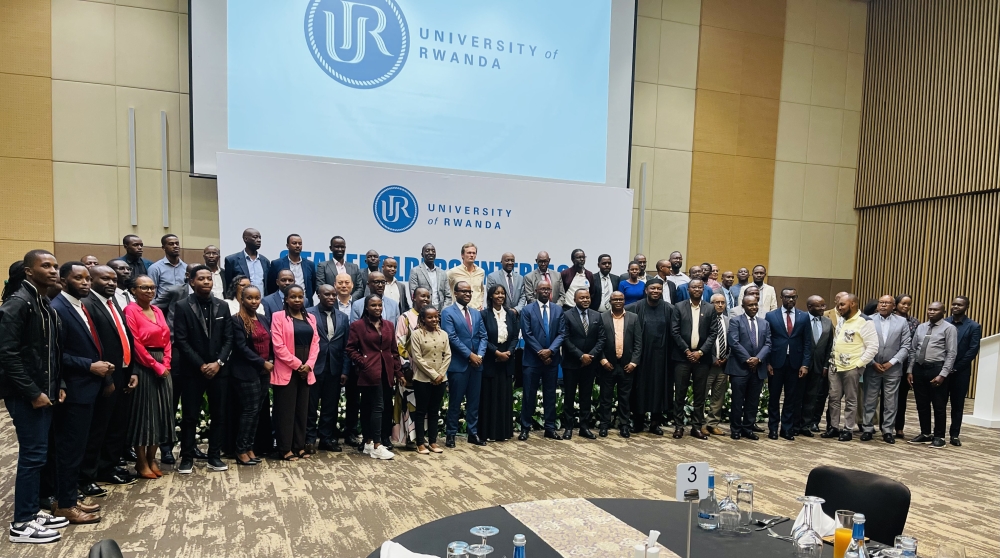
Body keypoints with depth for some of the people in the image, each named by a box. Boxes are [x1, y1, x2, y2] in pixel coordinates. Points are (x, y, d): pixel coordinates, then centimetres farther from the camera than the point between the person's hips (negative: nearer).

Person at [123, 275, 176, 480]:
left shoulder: (158, 311, 14)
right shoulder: (131, 310, -8)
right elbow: (135, 343, -14)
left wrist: (166, 363, -2)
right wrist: (155, 366, -14)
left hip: (163, 366, 7)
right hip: (143, 367, -7)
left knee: (160, 411, 10)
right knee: (143, 411, 0)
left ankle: (152, 459, 20)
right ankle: (142, 462, 10)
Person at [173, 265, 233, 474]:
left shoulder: (222, 306, 8)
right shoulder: (183, 307, -3)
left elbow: (228, 338, 5)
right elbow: (181, 340, -8)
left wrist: (218, 362, -9)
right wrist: (200, 365, -13)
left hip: (218, 369, 3)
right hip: (192, 370, -3)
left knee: (218, 415, 6)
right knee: (190, 416, 3)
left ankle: (214, 456, 16)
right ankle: (187, 457, 14)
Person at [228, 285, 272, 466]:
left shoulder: (264, 319, 13)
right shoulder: (236, 320, -7)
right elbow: (241, 347, -14)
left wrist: (271, 361, -1)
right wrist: (262, 363, -14)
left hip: (264, 371, 6)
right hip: (247, 372, -6)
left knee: (258, 411, 7)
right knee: (250, 410, -6)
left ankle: (249, 448, 16)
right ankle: (241, 451, 4)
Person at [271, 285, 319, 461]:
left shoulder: (310, 318, 12)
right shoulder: (278, 317, -4)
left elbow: (315, 343, 8)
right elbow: (278, 345, -11)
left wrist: (309, 364, -6)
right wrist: (296, 364, -13)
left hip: (306, 371, 5)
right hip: (286, 371, -5)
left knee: (302, 409, 10)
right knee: (286, 410, 0)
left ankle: (299, 446, 18)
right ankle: (285, 449, 8)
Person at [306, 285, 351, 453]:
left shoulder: (343, 317, 9)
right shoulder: (309, 314, -4)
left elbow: (346, 346, 8)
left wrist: (345, 370, 2)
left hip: (334, 368, 4)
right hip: (314, 367, -4)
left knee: (331, 406, 10)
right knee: (310, 406, 6)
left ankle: (327, 438, 20)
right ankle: (309, 438, 17)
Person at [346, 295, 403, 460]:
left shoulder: (389, 325, 12)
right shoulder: (357, 325, -2)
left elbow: (394, 350, 13)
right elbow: (350, 349, -4)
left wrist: (398, 372, 10)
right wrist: (363, 363, -14)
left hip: (385, 373, 5)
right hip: (370, 372, -5)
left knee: (368, 408, 13)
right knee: (378, 407, -10)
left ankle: (367, 443, 19)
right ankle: (376, 446, -5)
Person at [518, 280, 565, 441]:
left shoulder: (558, 310, 8)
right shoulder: (527, 310, -1)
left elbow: (561, 333, 1)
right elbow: (527, 334, -7)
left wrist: (550, 350, -13)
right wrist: (541, 352, -12)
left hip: (552, 359, 3)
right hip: (532, 359, -3)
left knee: (550, 395, 9)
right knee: (529, 395, 2)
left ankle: (550, 428, 17)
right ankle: (525, 428, 11)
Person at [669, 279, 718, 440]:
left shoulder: (710, 309, 6)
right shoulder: (679, 307, 2)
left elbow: (713, 333, 1)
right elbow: (674, 331, -3)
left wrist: (700, 352, -9)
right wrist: (687, 351, -10)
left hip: (702, 357, 2)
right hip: (682, 356, -1)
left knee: (700, 394, 6)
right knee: (680, 393, 2)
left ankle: (697, 426, 15)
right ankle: (679, 426, 11)